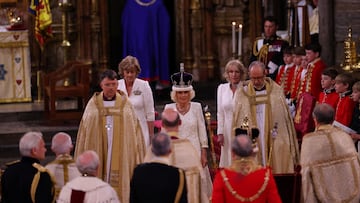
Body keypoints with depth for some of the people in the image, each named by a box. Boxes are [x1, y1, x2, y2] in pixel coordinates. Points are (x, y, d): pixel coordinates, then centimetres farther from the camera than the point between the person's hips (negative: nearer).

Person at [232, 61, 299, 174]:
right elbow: (236, 123, 7)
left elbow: (287, 119, 7)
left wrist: (291, 146, 5)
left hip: (276, 146, 0)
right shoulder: (241, 94, 4)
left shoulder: (277, 91, 4)